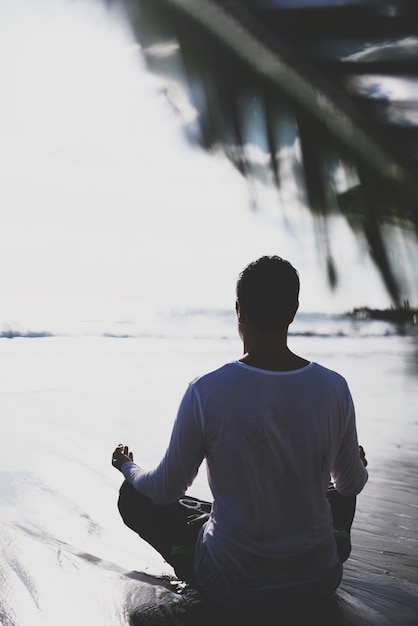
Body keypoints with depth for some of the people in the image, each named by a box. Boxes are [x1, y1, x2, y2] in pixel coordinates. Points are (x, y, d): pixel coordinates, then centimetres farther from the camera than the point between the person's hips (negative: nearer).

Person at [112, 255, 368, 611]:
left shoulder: (205, 392, -21)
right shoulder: (334, 388, -14)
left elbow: (167, 490, -8)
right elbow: (353, 483, 2)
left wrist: (127, 466, 15)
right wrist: (358, 463, 28)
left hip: (235, 585, -3)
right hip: (320, 578, 4)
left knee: (134, 496, 17)